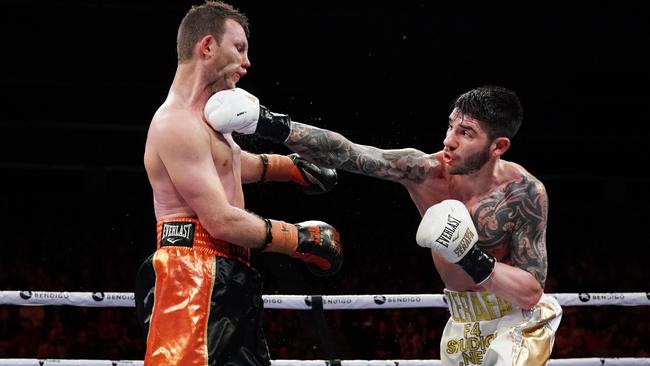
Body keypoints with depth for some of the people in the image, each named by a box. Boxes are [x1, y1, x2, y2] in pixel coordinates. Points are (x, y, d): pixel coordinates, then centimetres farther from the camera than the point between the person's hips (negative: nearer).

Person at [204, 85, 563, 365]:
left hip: (518, 321, -4)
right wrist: (274, 126, -39)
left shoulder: (523, 192, -23)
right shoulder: (426, 170, -16)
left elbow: (532, 292, -21)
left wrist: (474, 260, -35)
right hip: (462, 323, 5)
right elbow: (345, 153, -26)